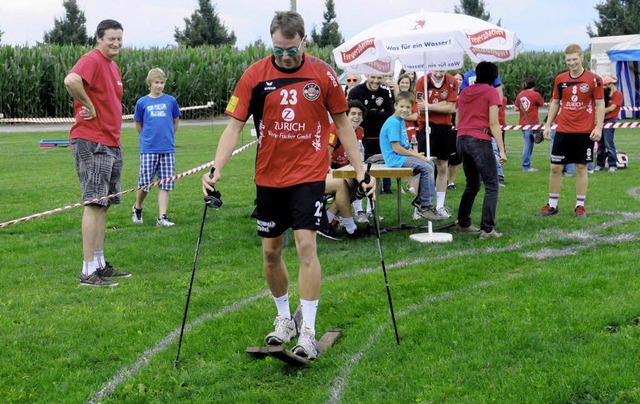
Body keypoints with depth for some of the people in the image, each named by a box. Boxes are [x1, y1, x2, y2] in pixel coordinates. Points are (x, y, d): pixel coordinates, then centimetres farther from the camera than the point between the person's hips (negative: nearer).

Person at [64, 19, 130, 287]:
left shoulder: (113, 67, 18)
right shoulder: (92, 60, -12)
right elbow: (71, 80, -33)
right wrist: (88, 106, -19)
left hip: (111, 144, 9)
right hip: (91, 143, -9)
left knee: (104, 204, 11)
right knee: (94, 203, -10)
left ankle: (100, 263, 18)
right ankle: (88, 271, -8)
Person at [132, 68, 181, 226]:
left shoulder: (171, 101, 4)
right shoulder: (142, 102, 2)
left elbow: (176, 122, 15)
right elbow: (138, 126, 12)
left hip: (167, 149, 1)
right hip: (148, 149, -1)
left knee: (165, 184, 0)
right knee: (144, 183, 1)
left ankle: (162, 217, 6)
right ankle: (137, 208, 27)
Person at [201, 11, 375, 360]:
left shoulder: (323, 75, -4)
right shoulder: (255, 75, -5)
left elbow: (342, 124, 5)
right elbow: (234, 125, -5)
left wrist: (360, 170, 4)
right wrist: (216, 169, -17)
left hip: (309, 175, -2)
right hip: (268, 177, 2)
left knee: (306, 246, -12)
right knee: (271, 252, 10)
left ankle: (307, 331, -3)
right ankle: (284, 319, 30)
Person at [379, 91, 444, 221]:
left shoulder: (401, 121, 16)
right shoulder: (393, 123, -16)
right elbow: (396, 148, -21)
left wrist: (417, 154, 3)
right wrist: (417, 155, -14)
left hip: (403, 155, 10)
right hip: (395, 158, -10)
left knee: (430, 164, 9)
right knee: (426, 168, -20)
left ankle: (420, 199, 14)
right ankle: (426, 207, -14)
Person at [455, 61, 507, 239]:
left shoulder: (464, 93, 15)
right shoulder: (491, 92, -2)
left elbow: (457, 122, 17)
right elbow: (493, 123, -9)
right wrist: (501, 150, -9)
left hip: (462, 140, 7)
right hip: (480, 140, -7)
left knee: (472, 185, 21)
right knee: (492, 186, -2)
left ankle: (463, 223, 26)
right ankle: (487, 229, -10)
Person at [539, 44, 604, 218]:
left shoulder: (593, 79, -5)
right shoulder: (560, 79, 5)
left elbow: (600, 105, -3)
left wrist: (598, 127, -12)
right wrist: (548, 124, 7)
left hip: (585, 132, -3)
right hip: (563, 130, 3)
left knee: (581, 168, 3)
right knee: (555, 168, 3)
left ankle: (580, 206, 12)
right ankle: (552, 205, 13)